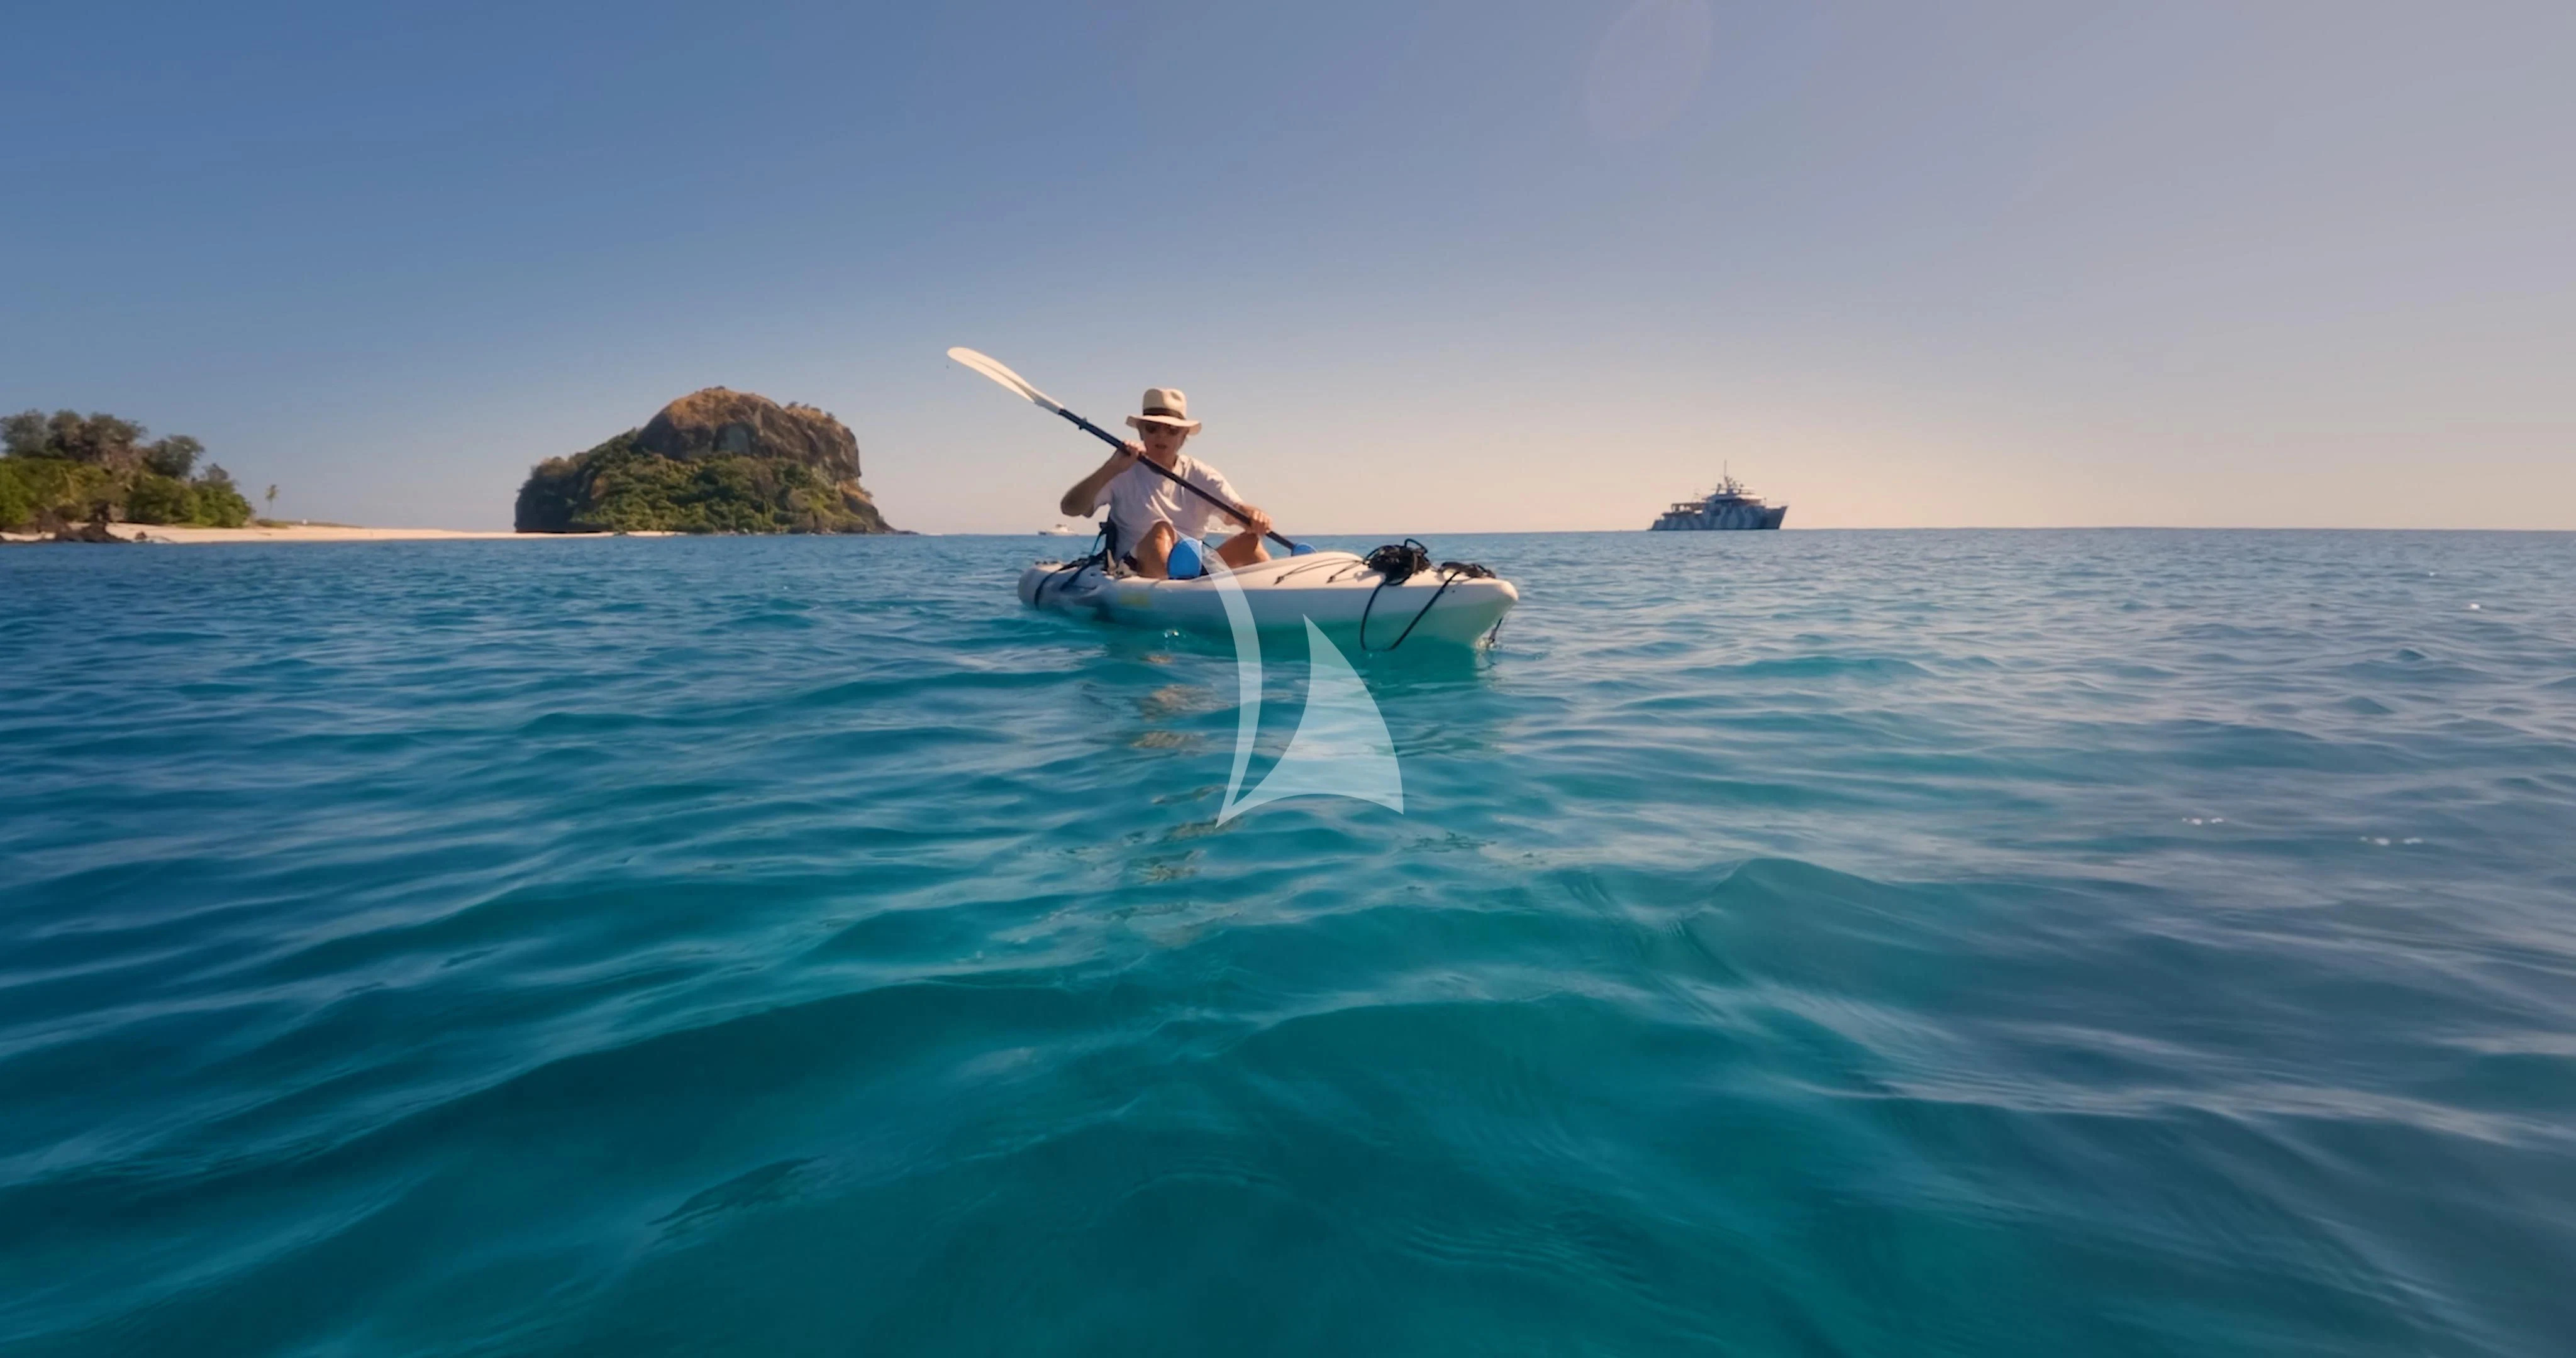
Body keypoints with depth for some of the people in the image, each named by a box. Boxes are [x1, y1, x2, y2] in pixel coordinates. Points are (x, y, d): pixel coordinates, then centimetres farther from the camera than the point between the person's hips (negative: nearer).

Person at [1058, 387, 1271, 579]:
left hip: (1195, 564, 4)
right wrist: (1112, 468, -24)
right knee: (1161, 531, -32)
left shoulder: (1200, 476, 10)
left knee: (1249, 541, -17)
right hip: (1137, 569, -3)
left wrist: (1254, 515, -30)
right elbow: (1070, 508, -10)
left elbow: (1236, 510, -5)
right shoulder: (1124, 473, 1)